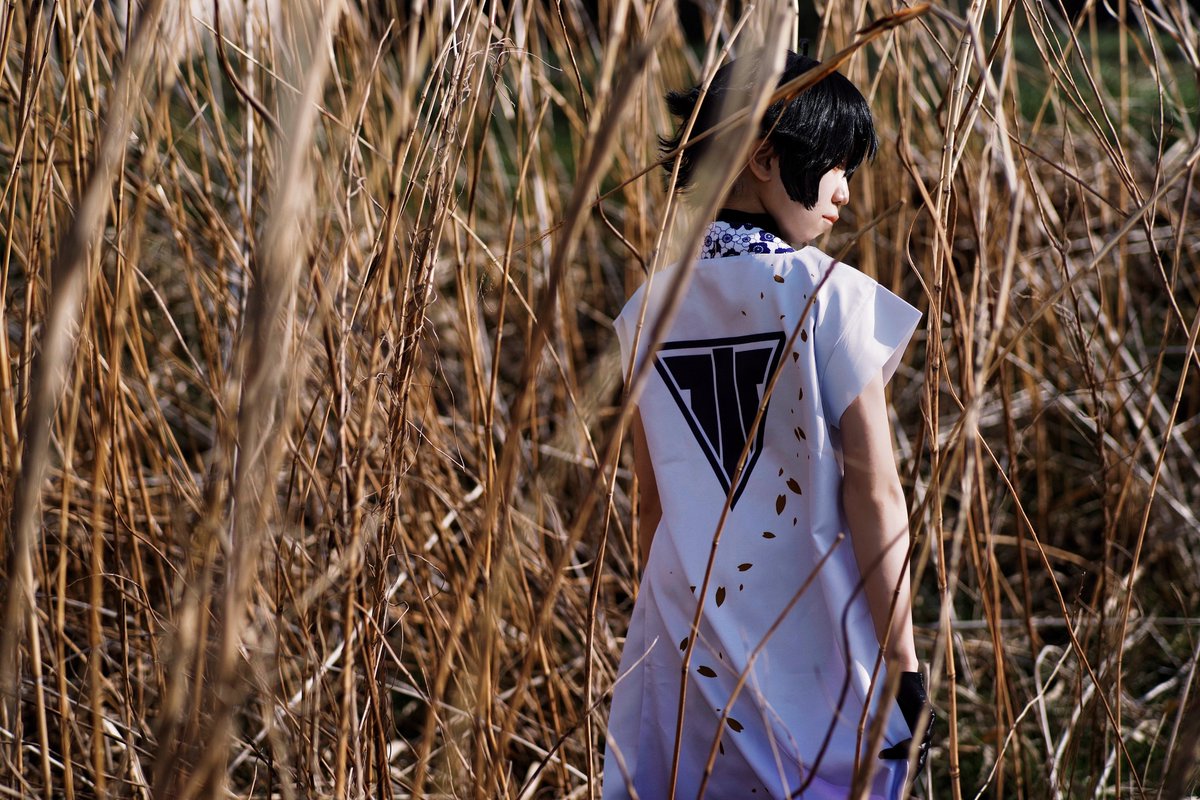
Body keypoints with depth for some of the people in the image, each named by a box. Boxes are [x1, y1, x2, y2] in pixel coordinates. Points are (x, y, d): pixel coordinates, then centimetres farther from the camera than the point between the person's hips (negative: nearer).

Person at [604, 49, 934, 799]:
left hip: (686, 648, 5)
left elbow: (653, 503, 10)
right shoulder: (833, 298, -11)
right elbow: (874, 495, -12)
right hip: (814, 652, -5)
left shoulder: (649, 310, 4)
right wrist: (902, 664, -8)